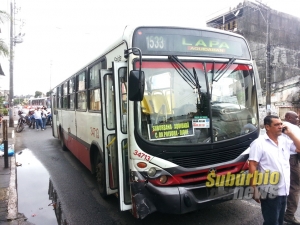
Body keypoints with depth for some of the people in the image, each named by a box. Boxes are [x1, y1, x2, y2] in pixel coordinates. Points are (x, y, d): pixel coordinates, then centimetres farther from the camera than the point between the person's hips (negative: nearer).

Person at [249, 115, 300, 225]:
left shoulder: (285, 140, 6)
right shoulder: (259, 143, -13)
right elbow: (252, 166, -16)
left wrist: (290, 133, -2)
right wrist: (254, 189, -18)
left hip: (283, 191, 7)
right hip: (270, 192, -7)